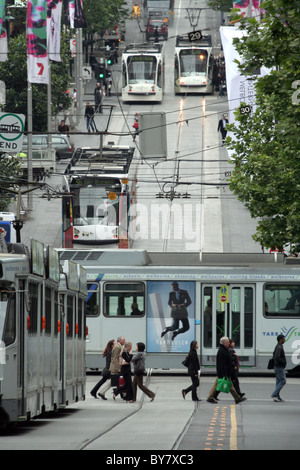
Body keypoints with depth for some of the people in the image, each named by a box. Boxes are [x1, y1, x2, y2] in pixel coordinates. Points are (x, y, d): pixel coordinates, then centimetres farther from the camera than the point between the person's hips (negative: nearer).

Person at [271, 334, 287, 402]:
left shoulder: (278, 346, 14)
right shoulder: (279, 347, -18)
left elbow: (274, 356, 25)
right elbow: (277, 357, -30)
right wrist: (283, 362, -17)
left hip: (278, 367, 10)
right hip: (279, 367, -10)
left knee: (279, 381, 10)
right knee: (283, 381, -10)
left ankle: (277, 397, 9)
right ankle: (274, 394, -12)